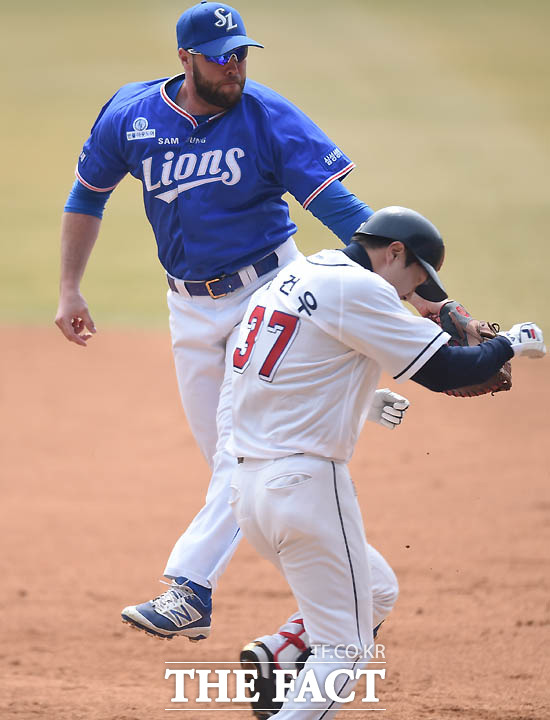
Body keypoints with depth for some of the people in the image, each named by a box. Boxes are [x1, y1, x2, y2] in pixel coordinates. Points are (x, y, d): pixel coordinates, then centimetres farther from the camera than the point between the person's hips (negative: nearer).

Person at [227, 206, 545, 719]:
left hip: (248, 482, 9)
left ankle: (275, 659, 0)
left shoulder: (295, 276, 18)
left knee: (373, 593, 21)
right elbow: (443, 372, -9)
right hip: (304, 480, -9)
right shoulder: (357, 288, -9)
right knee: (345, 646, -3)